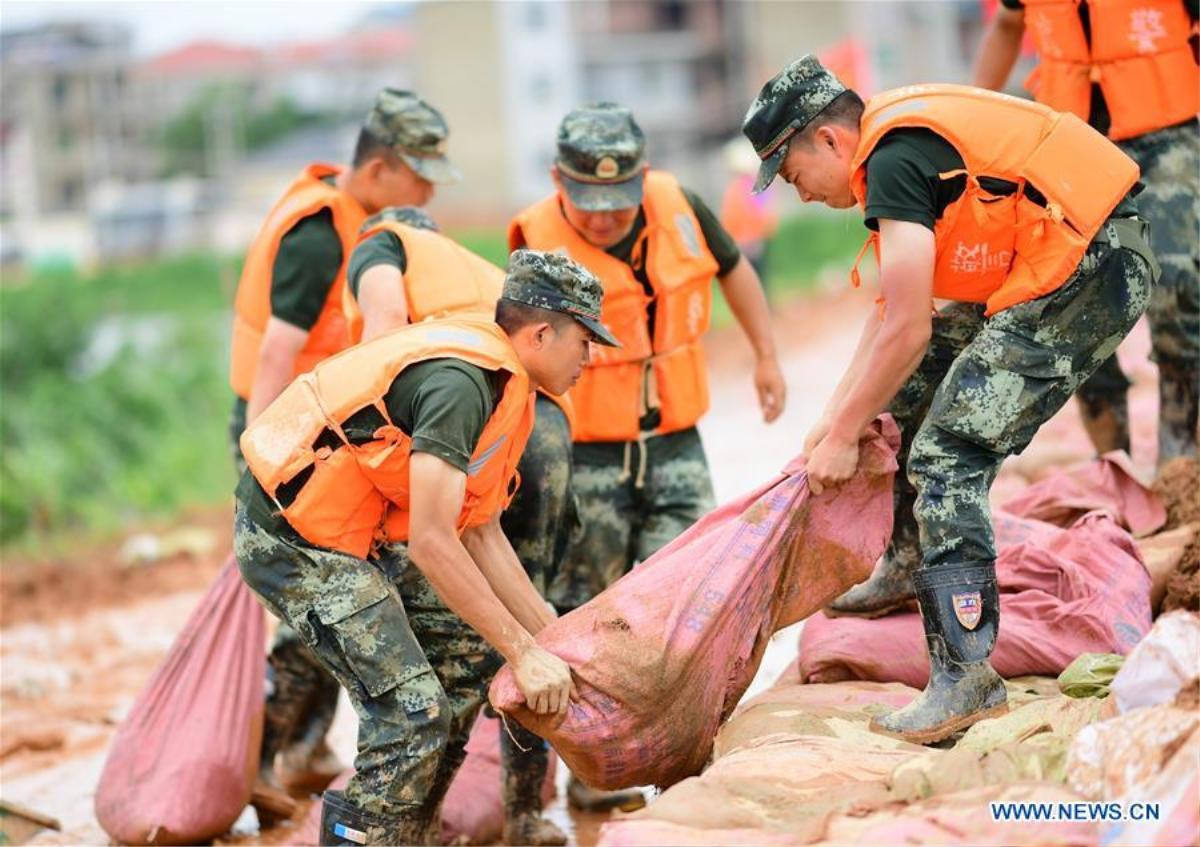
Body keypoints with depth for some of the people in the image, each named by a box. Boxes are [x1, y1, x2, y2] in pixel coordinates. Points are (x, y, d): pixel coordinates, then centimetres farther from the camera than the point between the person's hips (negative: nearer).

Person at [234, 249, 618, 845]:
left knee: (468, 650, 14)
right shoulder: (461, 383, -24)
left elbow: (479, 533, 13)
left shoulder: (502, 387, 8)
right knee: (413, 710, -13)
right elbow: (432, 543, -29)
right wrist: (525, 653, -25)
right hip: (292, 544, -10)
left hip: (360, 539, 10)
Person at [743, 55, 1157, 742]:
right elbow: (898, 307, 20)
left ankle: (967, 678, -16)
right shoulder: (903, 138, 15)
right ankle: (913, 563, 36)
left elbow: (907, 329, -18)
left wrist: (842, 436, -8)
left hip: (1089, 276, -11)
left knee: (946, 457, -13)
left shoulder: (894, 160, -16)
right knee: (906, 389, 22)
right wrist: (840, 410, 16)